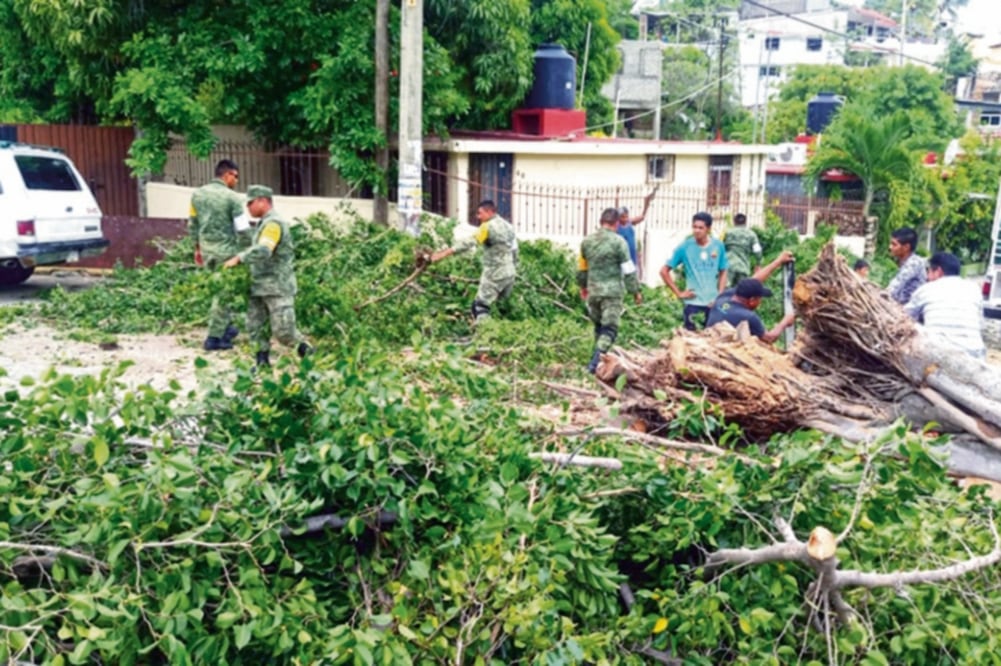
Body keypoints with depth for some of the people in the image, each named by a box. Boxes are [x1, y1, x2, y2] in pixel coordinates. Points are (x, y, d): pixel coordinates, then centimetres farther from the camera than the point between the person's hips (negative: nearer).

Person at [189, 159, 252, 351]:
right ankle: (214, 338, 6)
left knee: (220, 289, 22)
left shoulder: (198, 194, 6)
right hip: (226, 251, -7)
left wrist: (197, 248, 22)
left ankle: (227, 326, 31)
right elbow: (243, 230, -14)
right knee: (223, 294, 2)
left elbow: (192, 224, 13)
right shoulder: (232, 198, -13)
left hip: (207, 249, 7)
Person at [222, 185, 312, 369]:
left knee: (283, 331, -8)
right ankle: (262, 363, 9)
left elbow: (262, 251, -28)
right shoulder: (263, 224, 17)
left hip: (278, 287, -9)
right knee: (255, 327, 3)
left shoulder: (274, 223, -14)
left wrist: (238, 258, -22)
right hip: (259, 286, 9)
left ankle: (309, 355, 10)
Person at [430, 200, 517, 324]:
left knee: (480, 306, -7)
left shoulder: (488, 226, -13)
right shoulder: (508, 226, 13)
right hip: (509, 273, 8)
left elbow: (469, 242, -24)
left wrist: (445, 252, -29)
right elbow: (515, 251, 18)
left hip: (494, 274, -8)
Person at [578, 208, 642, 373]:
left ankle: (599, 359, 26)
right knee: (609, 328, -4)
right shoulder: (618, 241, -10)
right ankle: (595, 363, -17)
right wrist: (635, 291, -1)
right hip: (612, 291, -5)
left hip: (593, 291, 5)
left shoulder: (587, 241, 7)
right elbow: (628, 270, -9)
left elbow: (582, 268, 17)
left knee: (598, 326, 20)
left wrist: (582, 286, 32)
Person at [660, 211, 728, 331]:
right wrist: (678, 293, -6)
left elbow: (723, 272, 10)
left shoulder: (718, 246, -3)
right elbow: (664, 271, -3)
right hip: (693, 303, -2)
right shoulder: (684, 247, -8)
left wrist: (720, 295, -1)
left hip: (713, 302, 2)